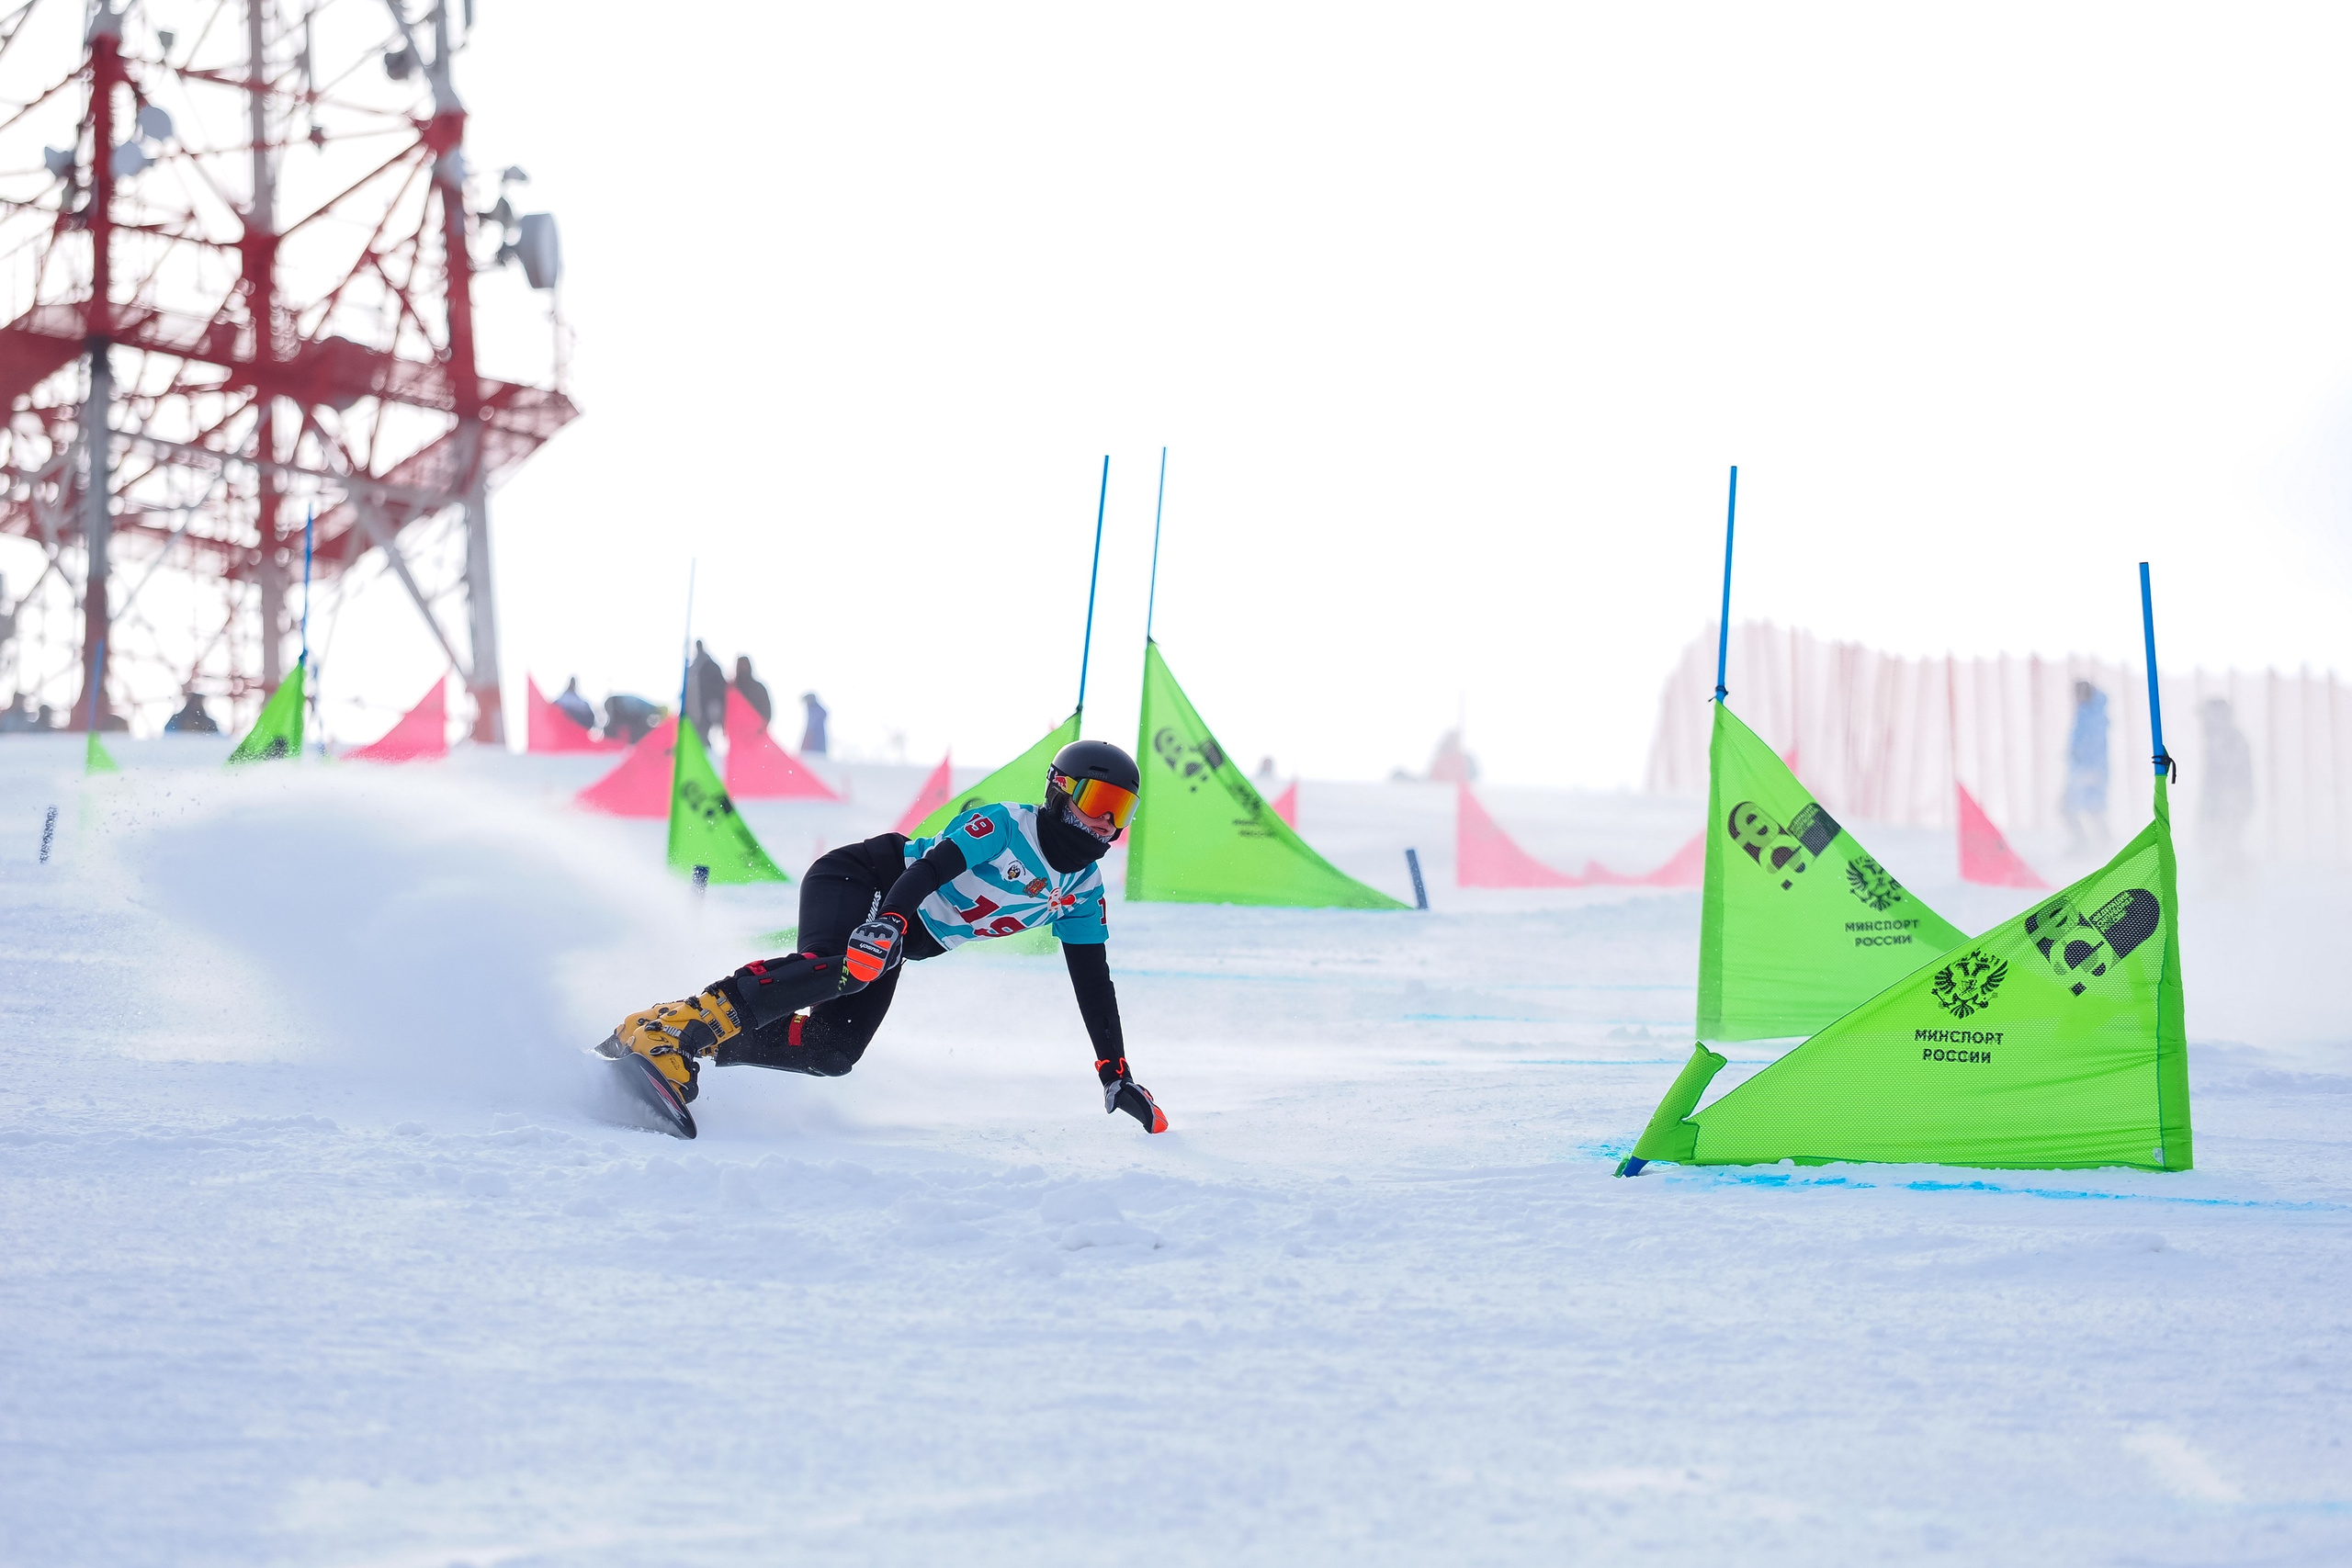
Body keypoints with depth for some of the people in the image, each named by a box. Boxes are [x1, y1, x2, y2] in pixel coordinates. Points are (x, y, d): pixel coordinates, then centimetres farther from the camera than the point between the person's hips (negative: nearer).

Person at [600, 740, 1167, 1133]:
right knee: (838, 968, -39)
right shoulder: (1002, 826, -16)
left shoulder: (1083, 893, 5)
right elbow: (931, 868, -30)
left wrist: (1115, 1073, 7)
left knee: (833, 1052, -13)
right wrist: (887, 923, -47)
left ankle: (692, 1049, -12)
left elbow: (1095, 986, 11)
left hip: (905, 939, 8)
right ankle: (670, 1028, -46)